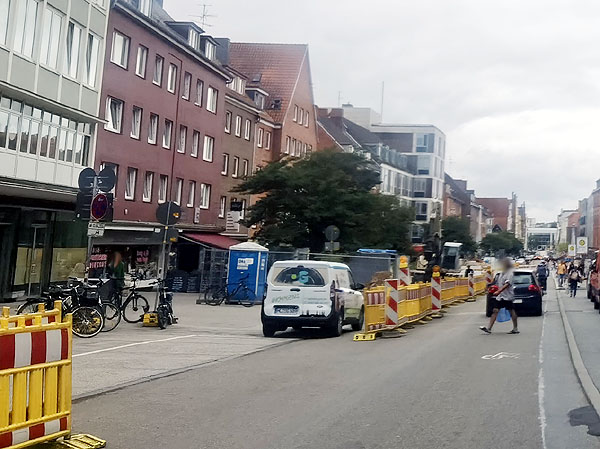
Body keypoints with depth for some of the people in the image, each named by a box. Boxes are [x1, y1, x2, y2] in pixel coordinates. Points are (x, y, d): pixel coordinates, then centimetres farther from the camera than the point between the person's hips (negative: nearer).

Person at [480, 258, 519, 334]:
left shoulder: (509, 273, -12)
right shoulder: (502, 273, 14)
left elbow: (507, 284, -24)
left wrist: (499, 291, -31)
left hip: (507, 296, -8)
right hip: (500, 296, 8)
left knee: (512, 311, 3)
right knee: (495, 311, -1)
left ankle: (515, 329, 14)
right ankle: (489, 328, -7)